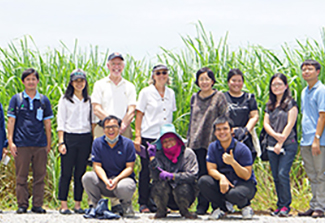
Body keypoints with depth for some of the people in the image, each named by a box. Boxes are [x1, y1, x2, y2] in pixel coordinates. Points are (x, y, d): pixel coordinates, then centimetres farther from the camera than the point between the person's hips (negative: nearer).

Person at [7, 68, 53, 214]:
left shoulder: (44, 100, 11)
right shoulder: (16, 99, 6)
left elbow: (47, 123, 13)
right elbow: (11, 121, 5)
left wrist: (48, 143, 9)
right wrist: (10, 142, -3)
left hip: (40, 144, 2)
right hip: (21, 144, -1)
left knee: (39, 176, 2)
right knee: (21, 177, 0)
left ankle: (37, 205, 8)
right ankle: (22, 205, 7)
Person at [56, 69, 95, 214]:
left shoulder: (89, 100, 14)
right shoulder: (65, 100, 5)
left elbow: (92, 121, 15)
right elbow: (60, 122, 1)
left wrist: (94, 140, 6)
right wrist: (61, 142, -7)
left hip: (85, 138, 3)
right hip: (69, 137, -2)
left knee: (81, 172, 3)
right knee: (66, 172, -4)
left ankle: (78, 204, 8)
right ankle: (63, 205, 0)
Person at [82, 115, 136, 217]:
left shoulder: (127, 143, -4)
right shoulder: (97, 143, 1)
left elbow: (130, 167, -6)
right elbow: (97, 165, -3)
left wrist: (116, 179, -24)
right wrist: (106, 180, -23)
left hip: (123, 177, -2)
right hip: (103, 180, 2)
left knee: (124, 187, -39)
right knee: (87, 177, -27)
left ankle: (126, 205, 1)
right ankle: (96, 205, -3)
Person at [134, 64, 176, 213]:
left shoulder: (170, 93, 12)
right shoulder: (146, 92, 1)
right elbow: (139, 114, 0)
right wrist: (137, 136, -7)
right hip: (148, 137, -3)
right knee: (146, 170, 0)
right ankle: (143, 203, 7)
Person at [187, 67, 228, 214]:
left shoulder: (219, 97, 3)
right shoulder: (194, 98, 16)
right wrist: (188, 140, 16)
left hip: (212, 141, -4)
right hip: (196, 142, 4)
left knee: (209, 173, -5)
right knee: (199, 173, 1)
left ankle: (203, 206, -1)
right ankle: (201, 204, 6)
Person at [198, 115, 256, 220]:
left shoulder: (242, 149, -14)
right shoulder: (213, 147, 0)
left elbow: (246, 176, -16)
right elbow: (211, 169, -7)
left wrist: (233, 162, -33)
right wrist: (221, 177, -30)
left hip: (245, 184, -4)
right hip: (223, 183, 4)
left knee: (234, 194, -39)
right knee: (203, 181, -24)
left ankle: (246, 207, -1)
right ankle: (220, 208, -3)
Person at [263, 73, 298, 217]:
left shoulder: (291, 103, -1)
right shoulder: (269, 104, 16)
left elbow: (290, 124, -8)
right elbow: (266, 123, 7)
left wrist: (281, 143, -12)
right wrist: (275, 135, -12)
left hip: (288, 144, -6)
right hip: (272, 145, 6)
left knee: (283, 174, -15)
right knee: (276, 176, 5)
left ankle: (285, 206, -7)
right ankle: (280, 205, 12)